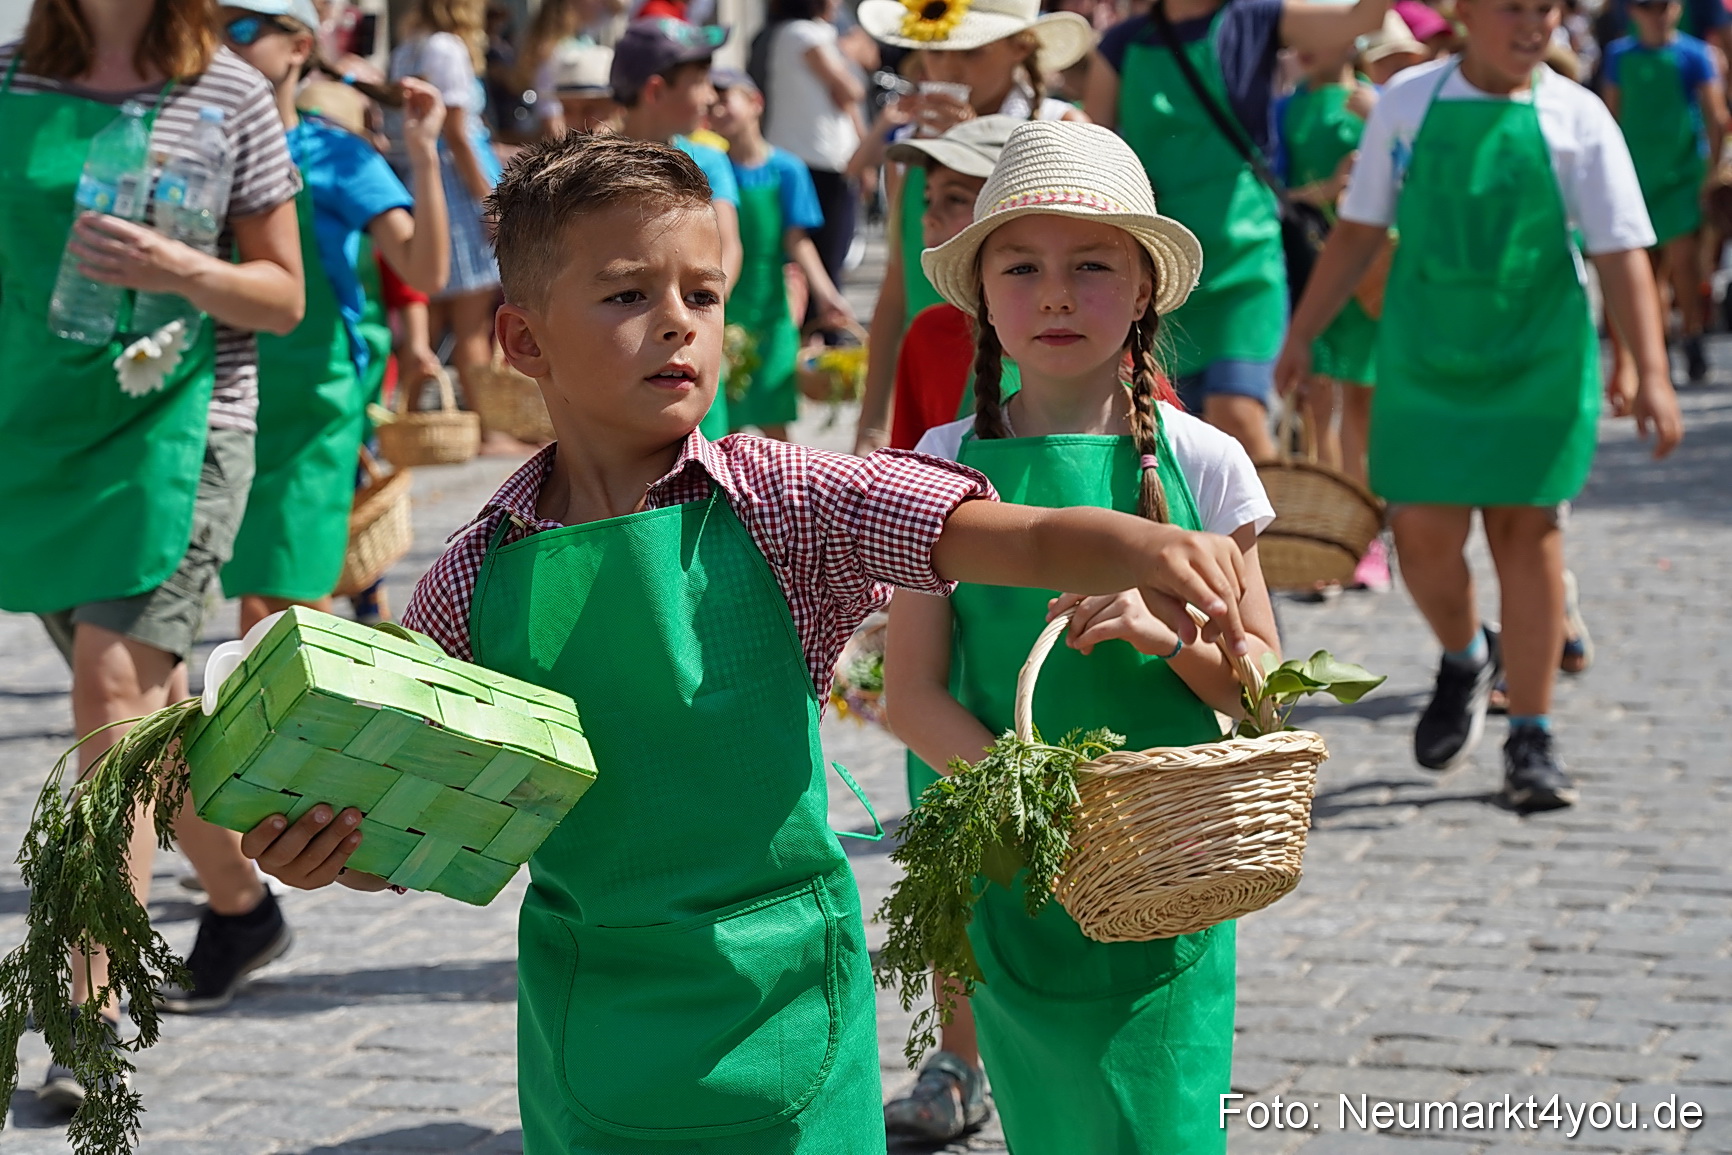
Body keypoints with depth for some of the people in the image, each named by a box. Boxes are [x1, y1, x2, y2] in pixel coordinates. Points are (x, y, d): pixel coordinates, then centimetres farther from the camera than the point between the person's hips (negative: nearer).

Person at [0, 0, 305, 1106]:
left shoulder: (229, 93, -2)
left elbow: (284, 297, 1)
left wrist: (178, 270, -17)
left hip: (177, 423, -4)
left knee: (114, 689, -15)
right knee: (147, 697, 15)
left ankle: (95, 1010, -12)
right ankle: (241, 904, 38)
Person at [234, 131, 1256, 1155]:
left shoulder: (783, 503, -7)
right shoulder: (478, 579, -3)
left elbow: (1012, 536, -19)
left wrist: (1139, 547, -39)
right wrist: (332, 851, -16)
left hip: (780, 986, -1)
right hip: (593, 1019, 1)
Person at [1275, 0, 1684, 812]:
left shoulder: (1577, 119, -4)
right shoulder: (1407, 103, 1)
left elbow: (1621, 256, -8)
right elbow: (1358, 230, 8)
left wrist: (1651, 373, -17)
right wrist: (1301, 335, 7)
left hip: (1539, 364, -1)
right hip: (1423, 360, 1)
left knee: (1528, 537, 1)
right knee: (1425, 540, -1)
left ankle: (1530, 742, 12)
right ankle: (1465, 661, 32)